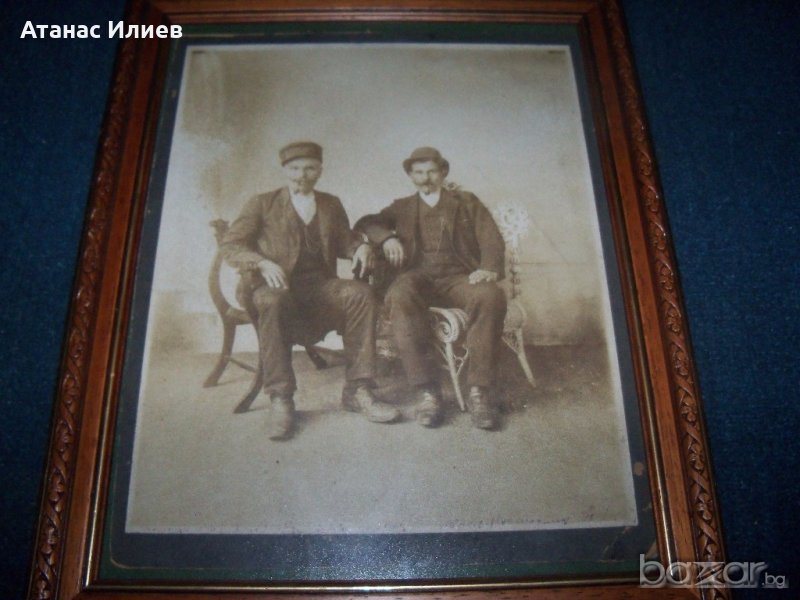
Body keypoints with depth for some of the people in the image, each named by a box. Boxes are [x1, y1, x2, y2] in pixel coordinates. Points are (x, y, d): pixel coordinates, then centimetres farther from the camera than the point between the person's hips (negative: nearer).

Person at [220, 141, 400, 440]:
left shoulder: (331, 205, 22)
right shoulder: (263, 204, 11)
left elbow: (345, 241, 24)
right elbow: (229, 244, 2)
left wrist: (361, 248, -2)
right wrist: (262, 263, -19)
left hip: (320, 286, 3)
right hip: (276, 286, -3)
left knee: (360, 292, -27)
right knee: (272, 302, -39)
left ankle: (357, 390, -22)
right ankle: (280, 400, -31)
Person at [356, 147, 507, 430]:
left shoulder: (467, 202, 23)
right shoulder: (402, 207, 28)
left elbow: (492, 240, 10)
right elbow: (365, 223, 16)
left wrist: (489, 268, -13)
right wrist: (386, 237, -7)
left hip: (458, 277, 0)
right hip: (418, 277, 1)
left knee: (490, 297, -35)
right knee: (399, 297, -37)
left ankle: (480, 390, -30)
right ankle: (425, 391, -35)